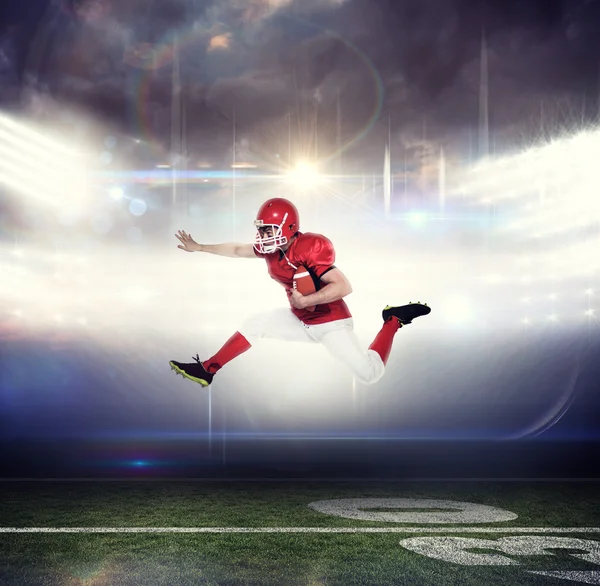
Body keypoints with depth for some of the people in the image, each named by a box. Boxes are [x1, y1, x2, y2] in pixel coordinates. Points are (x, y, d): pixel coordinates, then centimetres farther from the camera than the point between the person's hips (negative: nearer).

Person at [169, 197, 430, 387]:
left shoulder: (309, 250, -29)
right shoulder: (271, 249, -4)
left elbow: (344, 286, -33)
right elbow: (237, 250, 12)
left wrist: (304, 300, -31)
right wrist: (198, 247, 17)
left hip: (331, 323, -8)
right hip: (301, 321, 8)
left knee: (370, 374, -15)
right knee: (255, 324, 0)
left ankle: (393, 320, 6)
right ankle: (206, 370, 5)